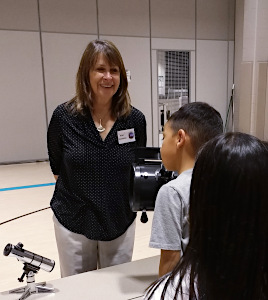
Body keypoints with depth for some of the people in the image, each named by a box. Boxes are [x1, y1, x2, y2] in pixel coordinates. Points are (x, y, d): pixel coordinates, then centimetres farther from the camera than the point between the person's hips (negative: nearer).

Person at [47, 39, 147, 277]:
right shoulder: (64, 117, -13)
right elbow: (57, 167, 0)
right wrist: (81, 194, 2)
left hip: (121, 222, 1)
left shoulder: (135, 119, -9)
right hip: (74, 222, -1)